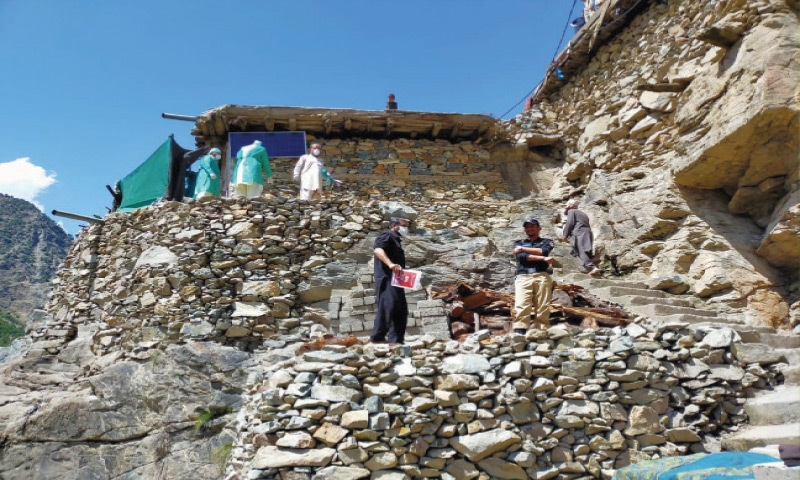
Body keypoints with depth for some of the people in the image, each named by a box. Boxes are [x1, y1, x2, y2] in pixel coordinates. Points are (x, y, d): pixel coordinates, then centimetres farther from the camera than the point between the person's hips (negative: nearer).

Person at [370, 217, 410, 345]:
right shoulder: (387, 235, -4)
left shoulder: (396, 239, 27)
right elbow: (377, 250, -23)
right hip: (387, 278, -11)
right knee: (387, 307, -17)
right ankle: (377, 337, -13)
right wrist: (390, 264, -35)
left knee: (401, 310, 8)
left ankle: (396, 340, 9)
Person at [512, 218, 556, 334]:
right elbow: (521, 256, 4)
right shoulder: (519, 243, 26)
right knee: (521, 306, -18)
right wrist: (542, 258, -5)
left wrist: (523, 249, 4)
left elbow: (544, 251, -1)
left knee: (543, 307, -11)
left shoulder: (546, 241, 23)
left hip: (541, 276, 0)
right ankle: (519, 332, -27)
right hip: (523, 277, 0)